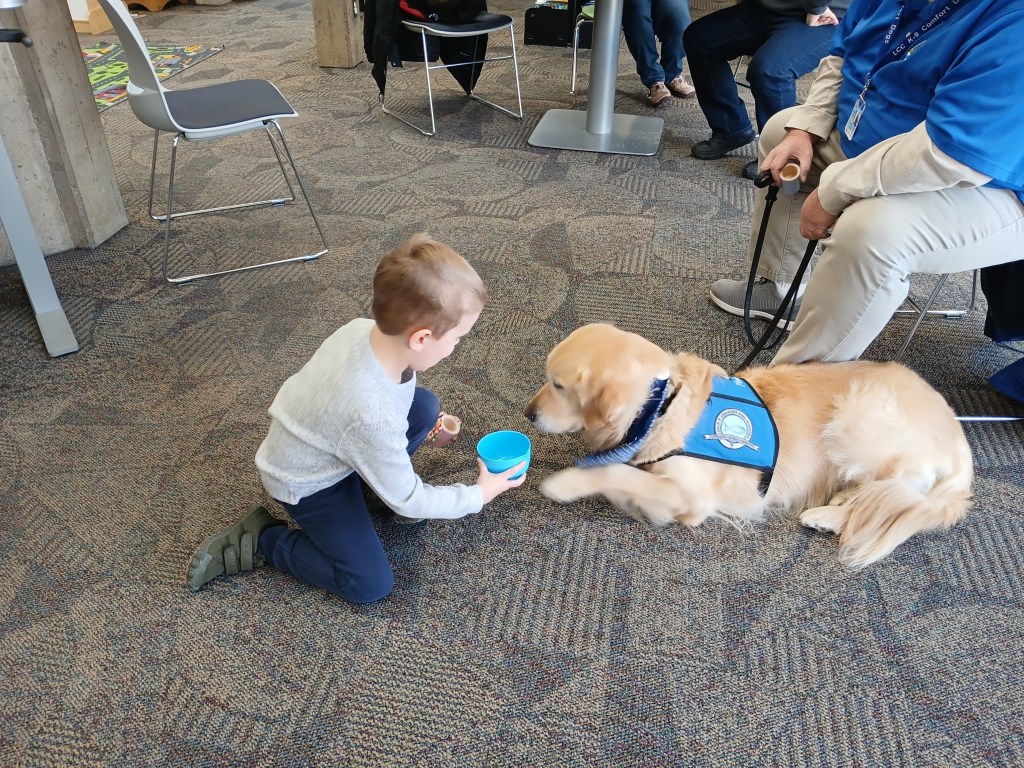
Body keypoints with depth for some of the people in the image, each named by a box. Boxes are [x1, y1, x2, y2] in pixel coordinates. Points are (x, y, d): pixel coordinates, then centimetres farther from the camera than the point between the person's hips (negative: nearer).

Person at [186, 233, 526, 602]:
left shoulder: (365, 328, -21)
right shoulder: (372, 416, -41)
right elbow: (409, 503, -24)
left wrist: (430, 421, 7)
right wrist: (479, 495, -11)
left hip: (326, 447, 7)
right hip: (305, 483, -7)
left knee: (426, 406, -3)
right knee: (370, 585, -7)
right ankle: (258, 541, 4)